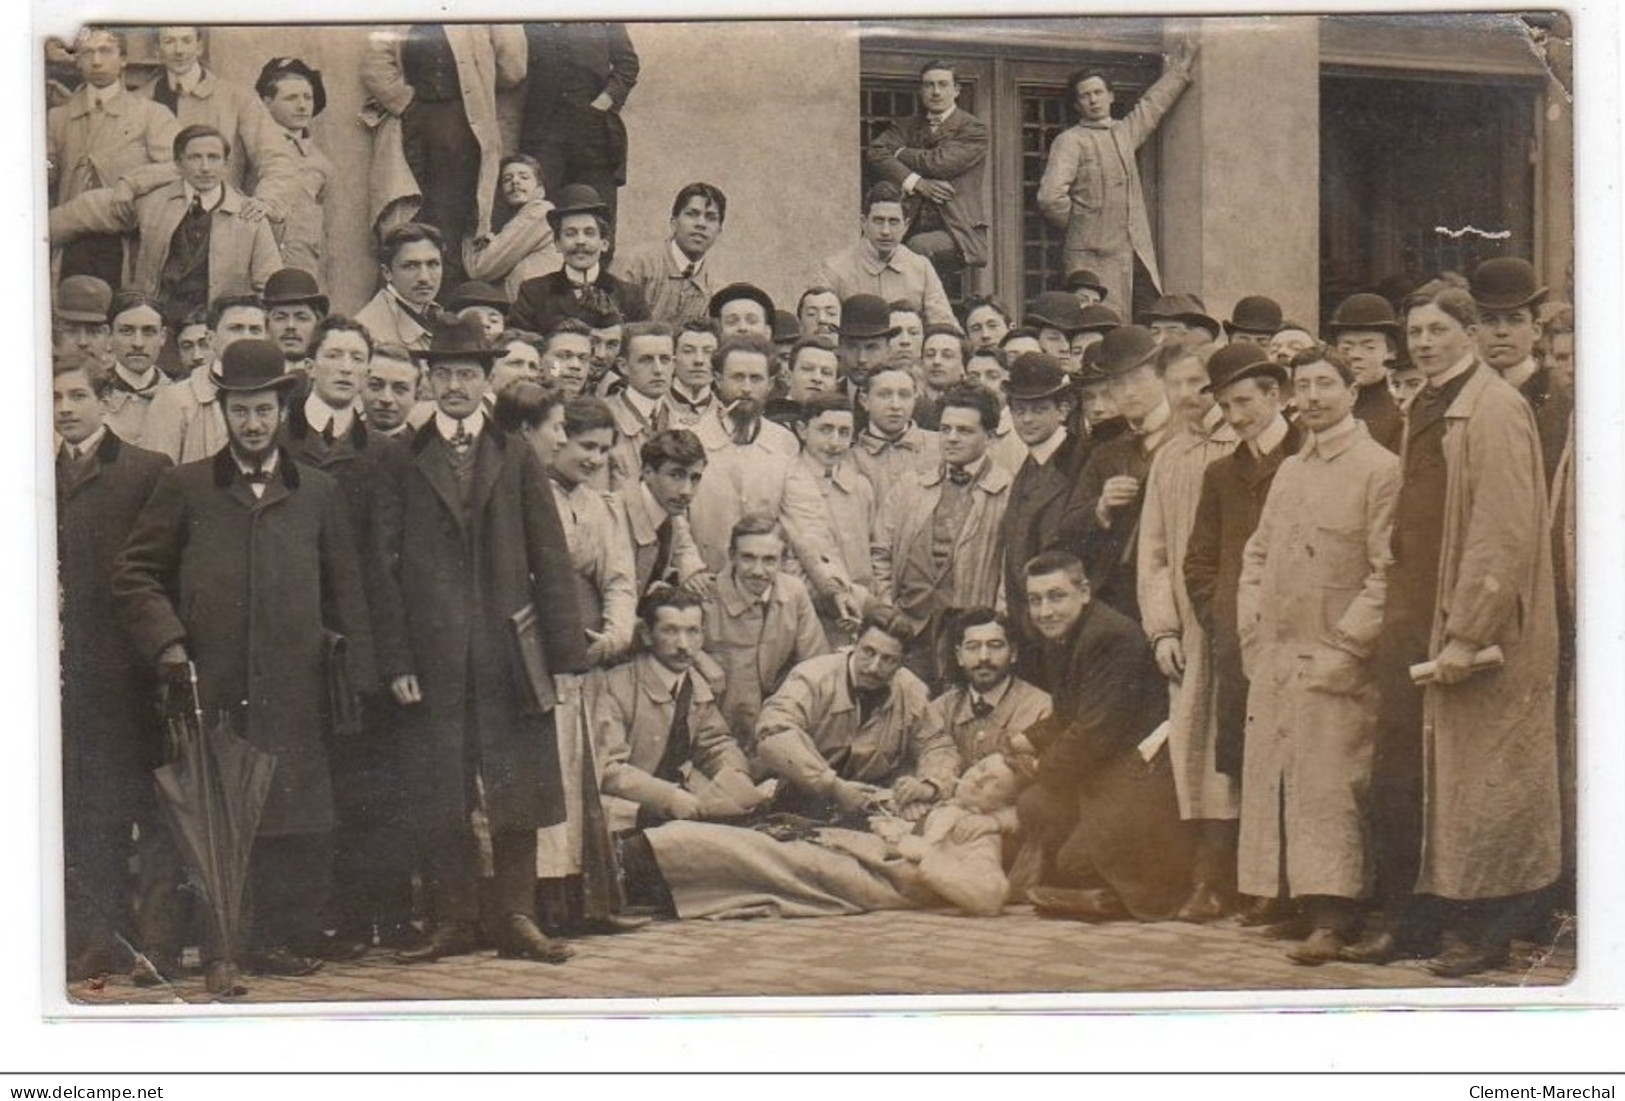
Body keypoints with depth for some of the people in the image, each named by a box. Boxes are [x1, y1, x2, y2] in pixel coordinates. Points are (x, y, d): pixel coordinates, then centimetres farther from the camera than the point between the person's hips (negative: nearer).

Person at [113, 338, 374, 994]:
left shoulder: (319, 495, 14)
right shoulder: (184, 489, 9)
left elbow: (346, 595, 16)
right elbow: (135, 575, 10)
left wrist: (358, 681, 9)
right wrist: (166, 642, -5)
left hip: (296, 694, 1)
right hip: (210, 690, -1)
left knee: (300, 826, 1)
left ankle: (285, 940, 11)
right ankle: (219, 950, 2)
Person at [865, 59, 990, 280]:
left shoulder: (974, 129, 5)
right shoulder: (906, 126, 20)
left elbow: (939, 162, -9)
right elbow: (877, 153, 1)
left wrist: (898, 152, 6)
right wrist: (915, 182, -13)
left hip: (957, 231, -4)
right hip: (913, 227, 4)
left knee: (919, 246, -35)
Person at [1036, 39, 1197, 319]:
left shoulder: (1125, 132, 17)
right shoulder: (1070, 141, -5)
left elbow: (1153, 105, 35)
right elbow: (1050, 196, -16)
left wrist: (1179, 68, 43)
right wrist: (1074, 223, -2)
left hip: (1138, 255, 7)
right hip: (1096, 257, -7)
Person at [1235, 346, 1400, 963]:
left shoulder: (1380, 469, -6)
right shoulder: (1289, 472, 17)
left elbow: (1386, 573, -11)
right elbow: (1257, 557, 21)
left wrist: (1345, 647, -15)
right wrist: (1252, 631, 9)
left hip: (1336, 664, -7)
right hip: (1275, 660, 7)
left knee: (1328, 786, -11)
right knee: (1271, 783, 6)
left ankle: (1331, 921, -11)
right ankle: (1291, 901, 13)